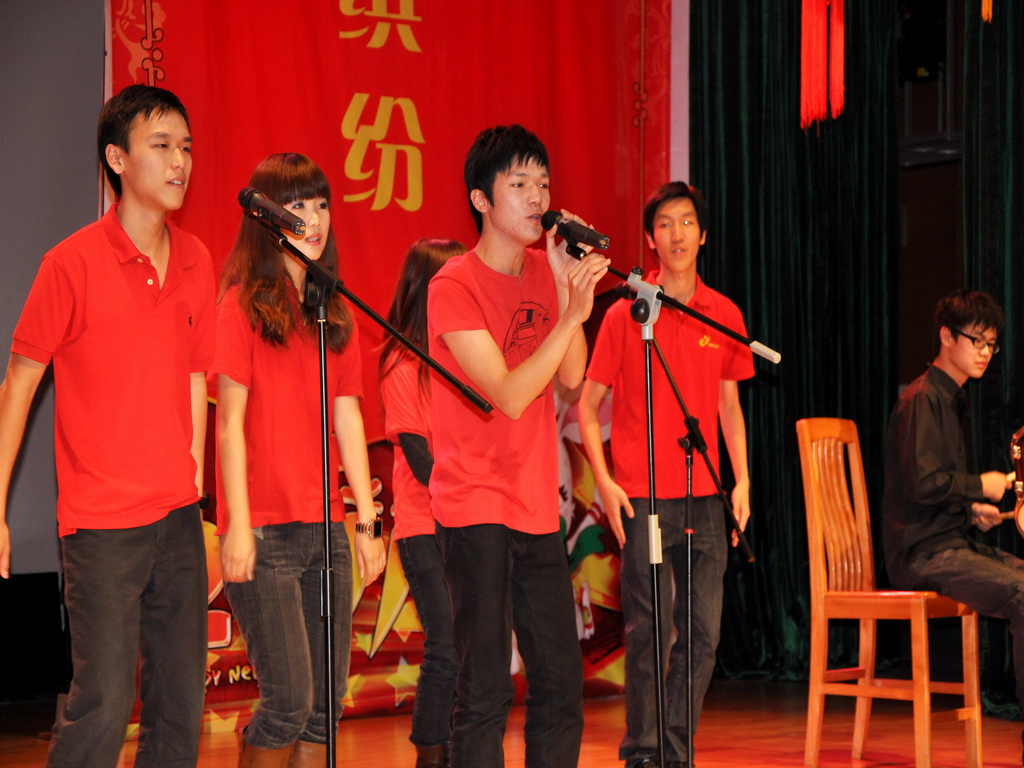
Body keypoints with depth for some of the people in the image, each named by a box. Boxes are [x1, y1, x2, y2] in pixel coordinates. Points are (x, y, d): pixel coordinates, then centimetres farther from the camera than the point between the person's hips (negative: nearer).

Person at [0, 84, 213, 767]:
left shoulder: (196, 261, 7)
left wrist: (195, 486, 13)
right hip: (102, 523, -6)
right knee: (104, 706, -8)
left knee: (183, 703, 7)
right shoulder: (73, 263, -9)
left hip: (179, 518, 6)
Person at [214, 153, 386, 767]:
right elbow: (230, 421, -7)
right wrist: (237, 525, -13)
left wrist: (367, 520, 9)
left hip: (325, 526, 6)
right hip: (265, 530, -6)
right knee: (290, 700, -10)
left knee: (327, 702, 5)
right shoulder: (244, 304, -3)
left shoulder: (336, 312, 14)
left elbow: (348, 419, 14)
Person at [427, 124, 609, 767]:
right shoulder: (454, 286, -10)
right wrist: (571, 313, -23)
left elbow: (571, 377, 2)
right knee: (486, 692, -7)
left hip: (537, 509, 7)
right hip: (477, 509, -7)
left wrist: (569, 287, -8)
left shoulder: (545, 270, 11)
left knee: (562, 684, 8)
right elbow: (508, 395, -17)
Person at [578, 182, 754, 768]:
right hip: (642, 499, -3)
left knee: (703, 632, 2)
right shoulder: (626, 314, -1)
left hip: (704, 497, 3)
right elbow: (587, 405, 2)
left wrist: (742, 480, 7)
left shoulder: (724, 315, 9)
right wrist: (605, 483, -8)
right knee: (648, 631, -2)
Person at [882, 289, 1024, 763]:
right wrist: (981, 486, -7)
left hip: (952, 542, 10)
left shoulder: (950, 400, 21)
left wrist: (974, 511, 11)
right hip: (922, 553, -10)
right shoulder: (922, 399, -10)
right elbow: (922, 483, -21)